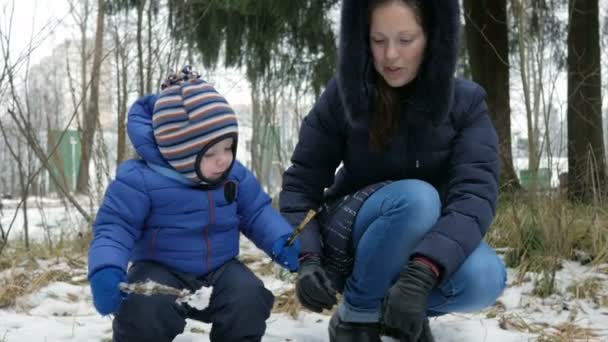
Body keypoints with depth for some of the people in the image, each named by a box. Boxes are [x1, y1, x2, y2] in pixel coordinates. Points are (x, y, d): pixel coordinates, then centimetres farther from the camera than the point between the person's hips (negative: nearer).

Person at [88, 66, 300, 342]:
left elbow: (256, 213, 10)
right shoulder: (140, 180, -17)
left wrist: (281, 240, -11)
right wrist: (106, 271, -35)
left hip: (220, 269, 4)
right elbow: (115, 226, -15)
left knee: (249, 300, -24)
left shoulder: (236, 175, -1)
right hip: (161, 270, -4)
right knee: (146, 310, -34)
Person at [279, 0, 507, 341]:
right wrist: (307, 258, -29)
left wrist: (421, 273, -43)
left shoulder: (466, 102, -13)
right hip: (349, 237, -1)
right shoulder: (343, 94, -14)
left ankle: (395, 311, 0)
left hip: (429, 241, 2)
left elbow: (476, 193, -27)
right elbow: (302, 182, -10)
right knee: (416, 197, -34)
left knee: (484, 278, -31)